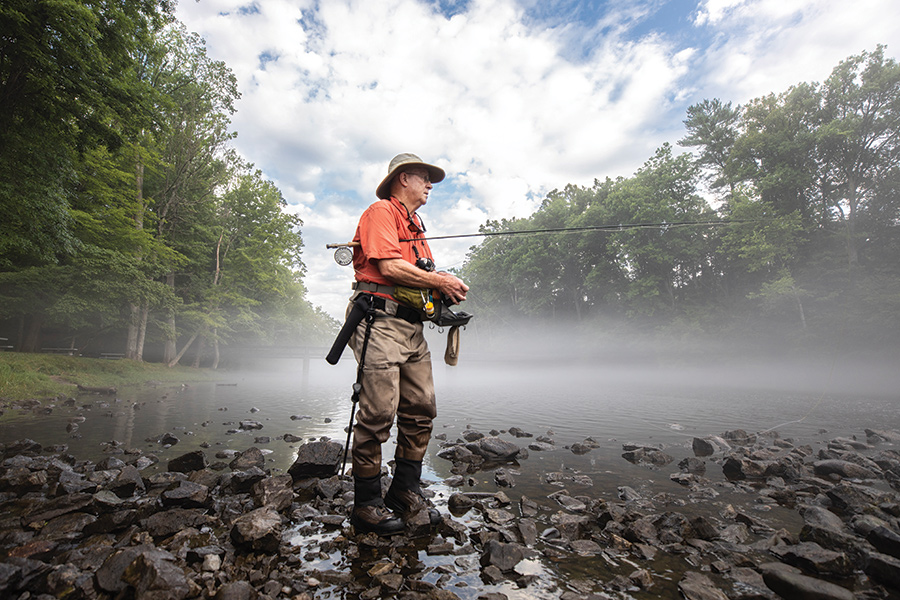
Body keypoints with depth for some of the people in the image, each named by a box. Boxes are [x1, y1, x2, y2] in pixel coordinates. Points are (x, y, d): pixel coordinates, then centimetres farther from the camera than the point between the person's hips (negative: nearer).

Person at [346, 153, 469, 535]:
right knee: (378, 414, -6)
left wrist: (446, 289, 4)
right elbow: (389, 267, -15)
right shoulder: (381, 212, -1)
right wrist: (440, 281, -9)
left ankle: (405, 492, 22)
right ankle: (366, 505, 10)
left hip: (412, 325, 9)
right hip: (381, 321, -9)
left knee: (421, 411, 8)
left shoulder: (415, 224, 27)